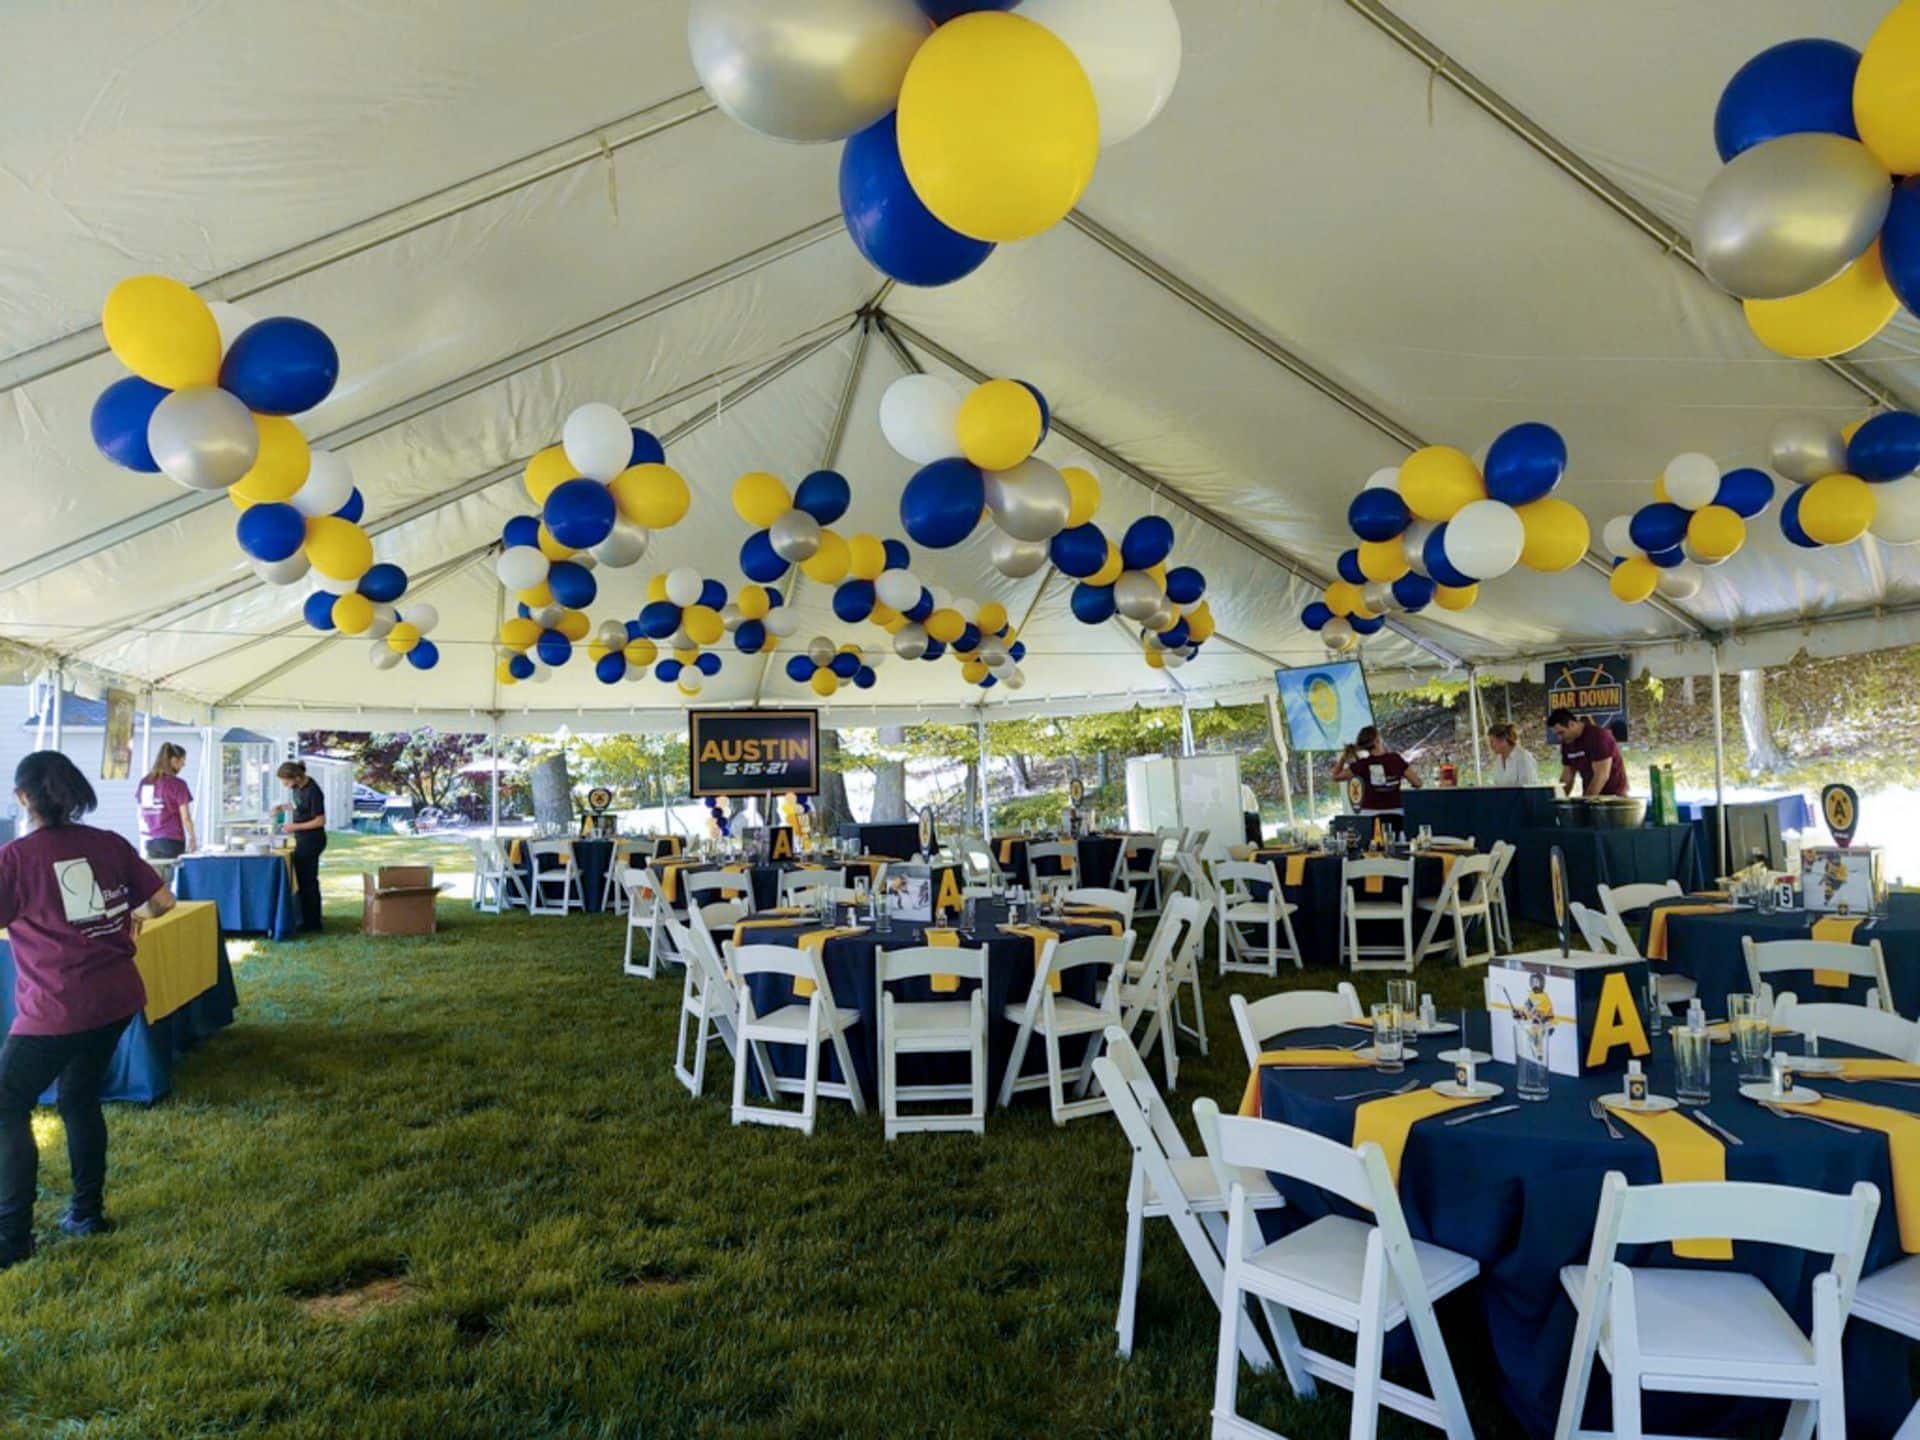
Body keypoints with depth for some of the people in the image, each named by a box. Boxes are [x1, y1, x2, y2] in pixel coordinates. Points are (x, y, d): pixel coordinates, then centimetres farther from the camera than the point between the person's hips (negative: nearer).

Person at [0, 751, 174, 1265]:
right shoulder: (109, 844, 2)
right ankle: (88, 1210, 28)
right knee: (81, 1098, 22)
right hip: (117, 998, 6)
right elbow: (163, 902, 6)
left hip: (54, 1009, -6)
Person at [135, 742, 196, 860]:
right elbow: (185, 817, -7)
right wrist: (192, 840, 4)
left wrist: (143, 840, 20)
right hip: (171, 841, -6)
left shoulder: (145, 782, 8)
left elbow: (141, 815, 13)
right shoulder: (177, 784, -9)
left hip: (150, 841, 6)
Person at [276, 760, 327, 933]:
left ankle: (312, 925, 4)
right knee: (303, 879, 16)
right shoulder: (298, 787, 4)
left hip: (311, 840, -10)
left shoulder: (312, 792, -22)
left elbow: (320, 821, -20)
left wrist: (295, 827, -17)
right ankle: (308, 920, 26)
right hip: (303, 840, 10)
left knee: (307, 881, -4)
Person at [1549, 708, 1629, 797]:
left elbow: (1602, 775, -23)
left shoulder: (1598, 736, -18)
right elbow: (1567, 776, 7)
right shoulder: (1567, 742, 4)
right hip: (1590, 795, 7)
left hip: (1613, 795, -6)